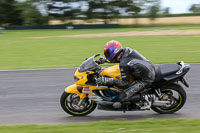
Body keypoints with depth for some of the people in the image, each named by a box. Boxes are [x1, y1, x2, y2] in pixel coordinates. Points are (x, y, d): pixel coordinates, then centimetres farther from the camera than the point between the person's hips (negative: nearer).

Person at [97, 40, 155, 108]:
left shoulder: (123, 64, -21)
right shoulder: (126, 50, 3)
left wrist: (111, 81, -23)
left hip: (145, 80, -9)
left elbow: (125, 84, -18)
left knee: (122, 98, -11)